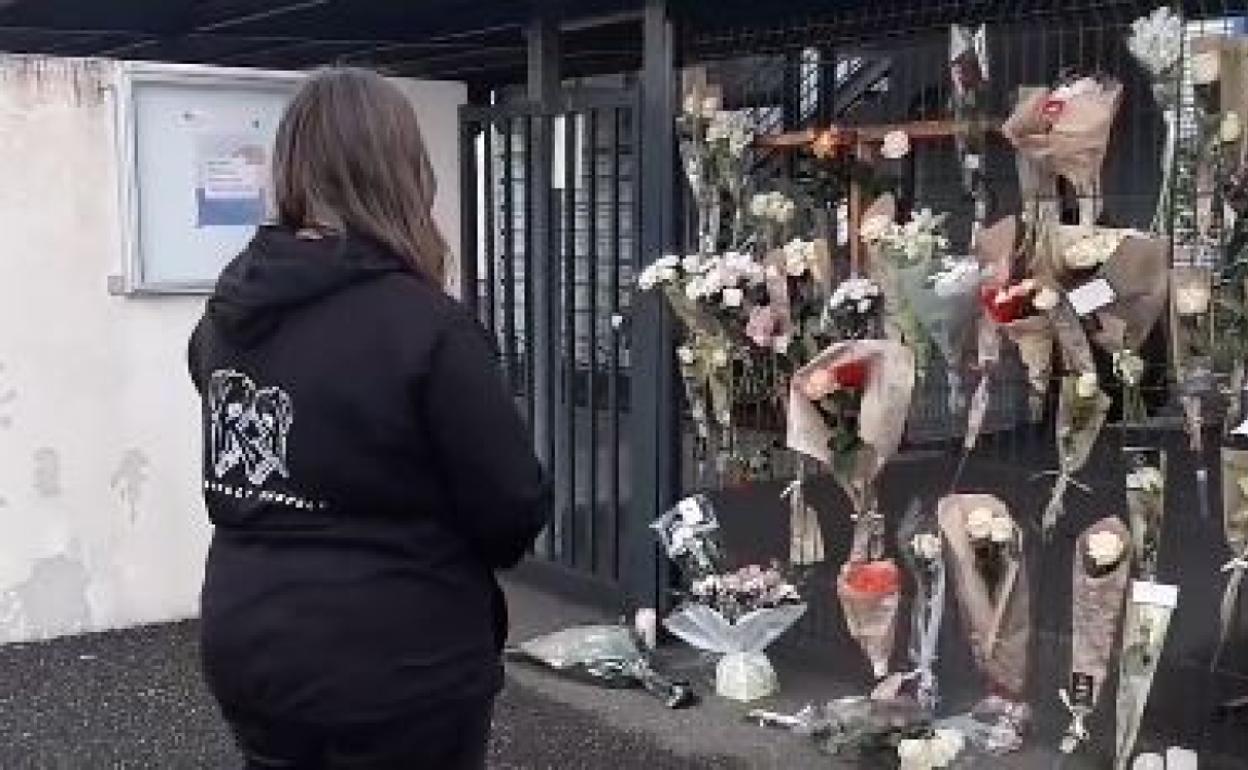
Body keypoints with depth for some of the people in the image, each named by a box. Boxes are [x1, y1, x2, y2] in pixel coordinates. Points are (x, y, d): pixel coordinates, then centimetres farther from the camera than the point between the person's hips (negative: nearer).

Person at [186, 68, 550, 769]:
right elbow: (516, 510, -14)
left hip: (246, 644, 6)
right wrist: (442, 556, 5)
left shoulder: (225, 315, 1)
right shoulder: (426, 326, -20)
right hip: (395, 669, -6)